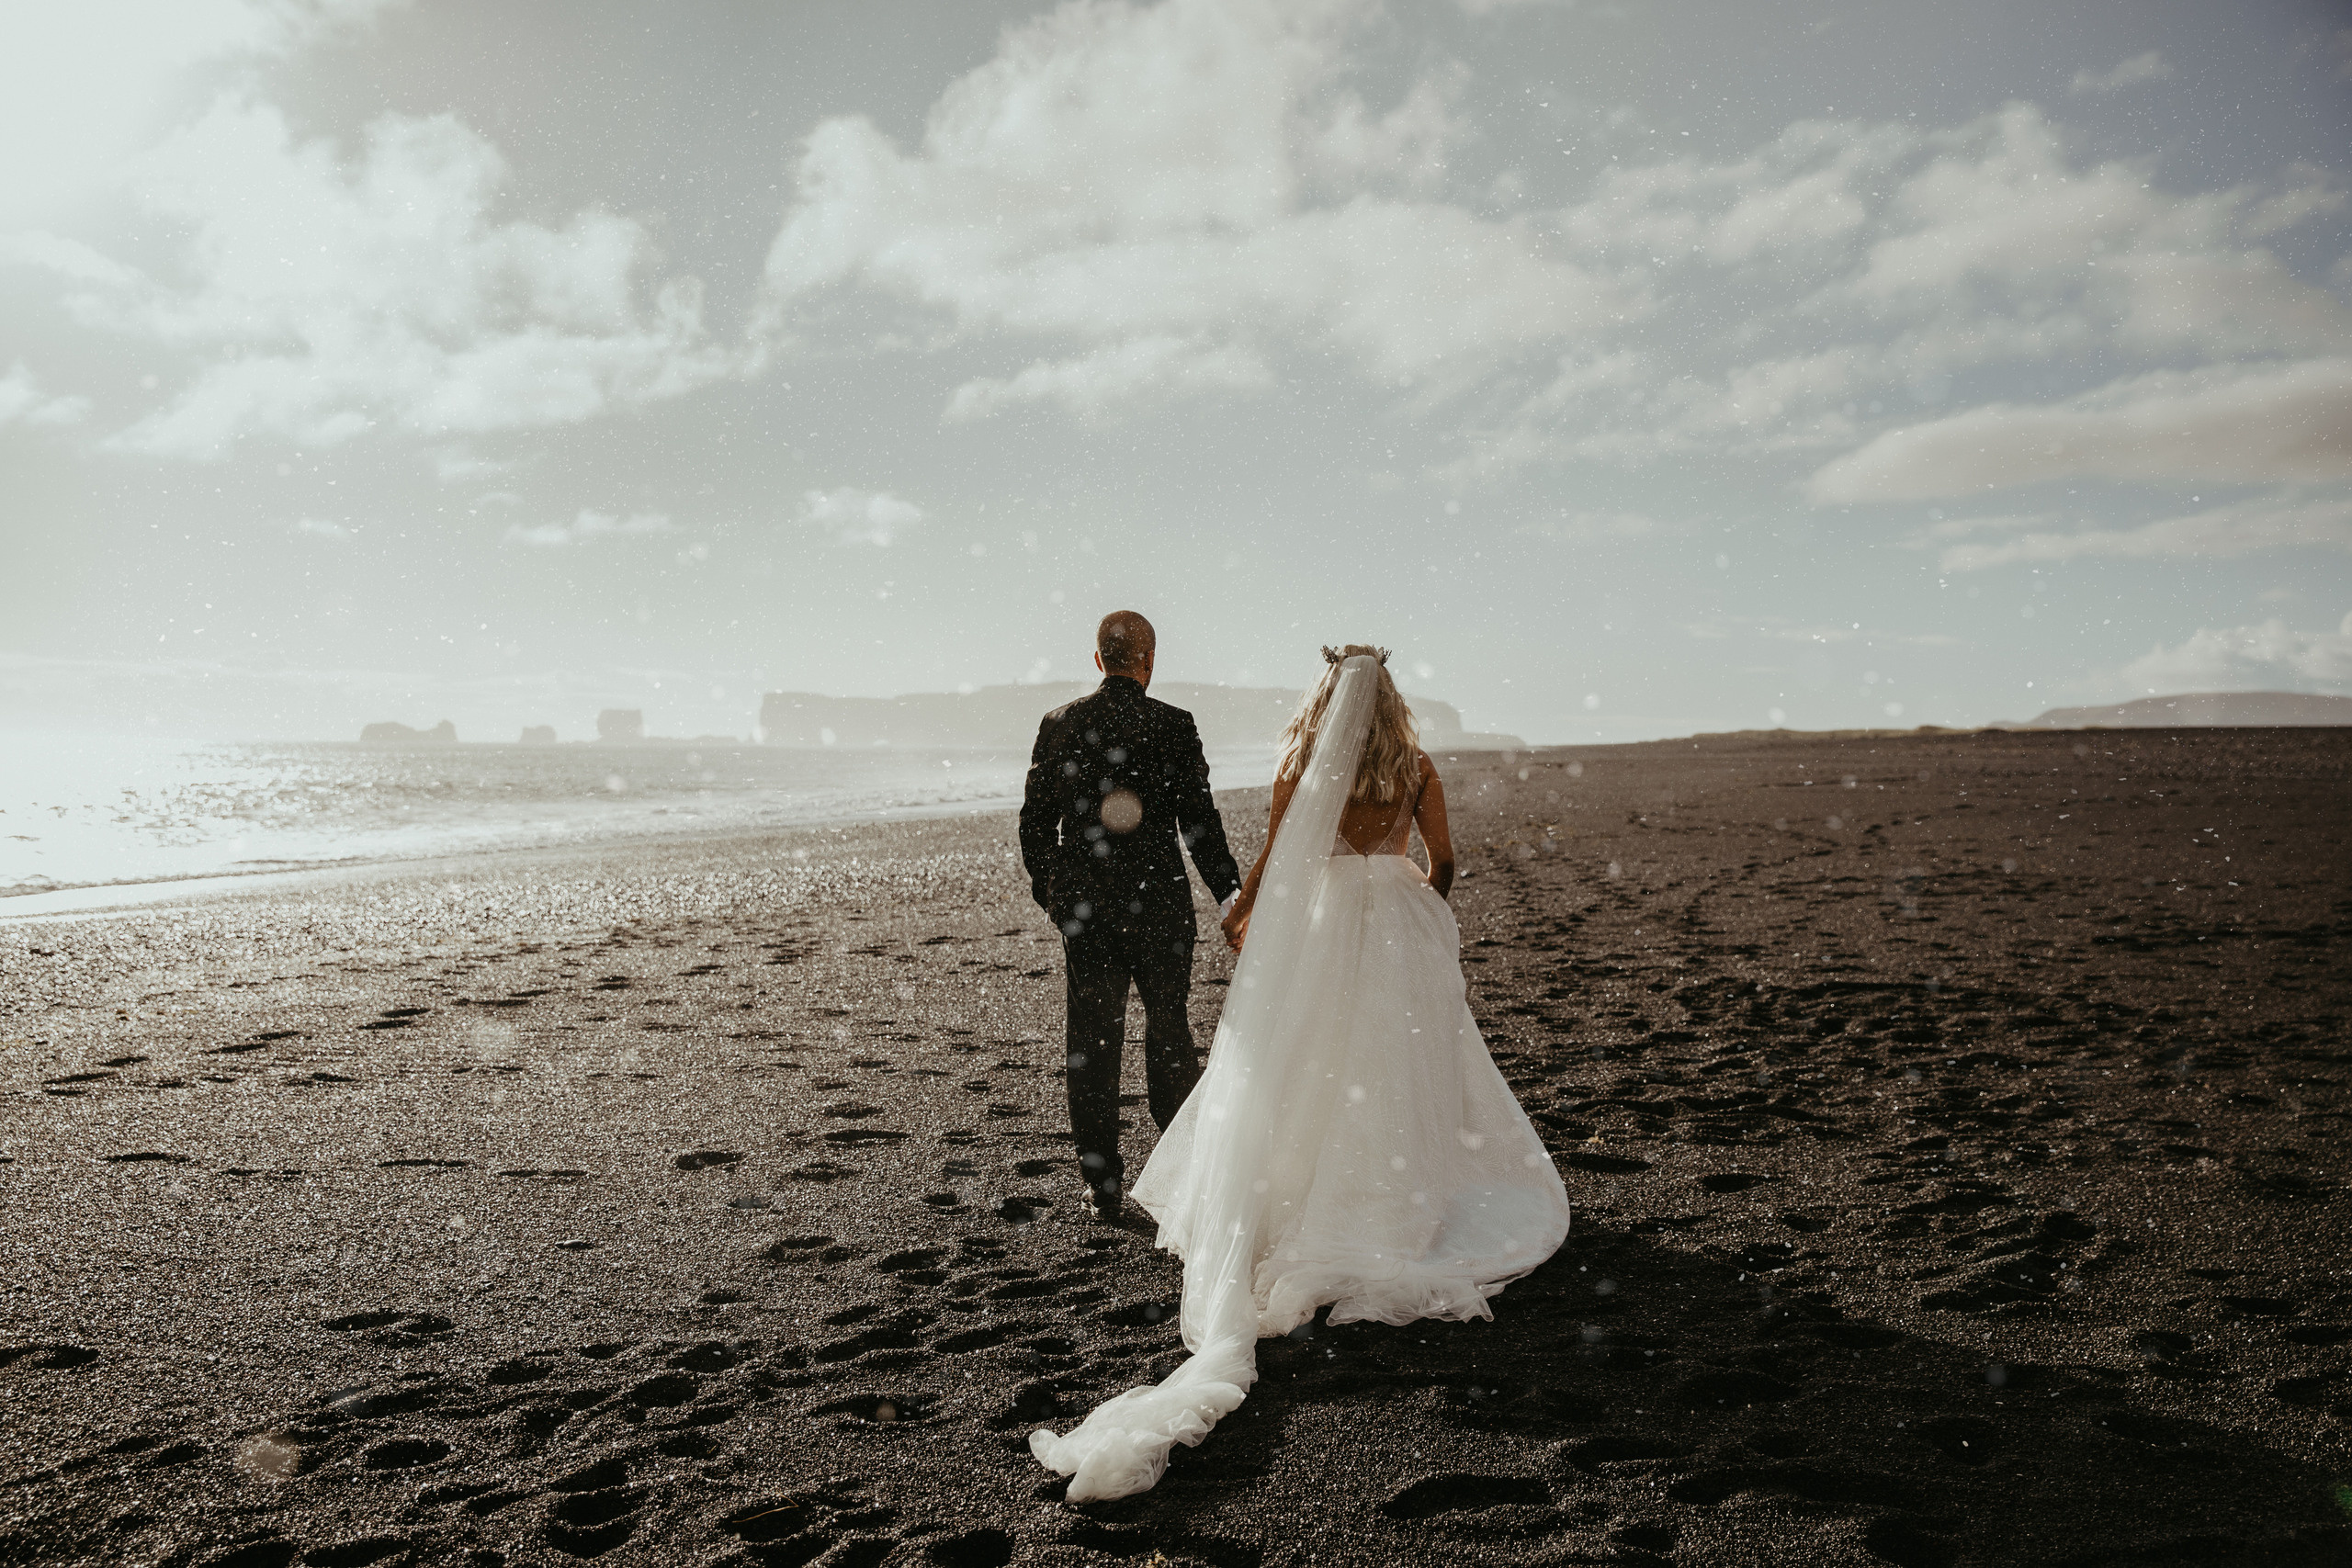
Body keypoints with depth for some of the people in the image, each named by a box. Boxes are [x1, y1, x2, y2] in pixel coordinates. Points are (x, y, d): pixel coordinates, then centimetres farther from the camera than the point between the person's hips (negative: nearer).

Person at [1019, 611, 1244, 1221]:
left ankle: (1102, 1183, 14)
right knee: (1169, 1033, 13)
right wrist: (1229, 896, -1)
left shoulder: (1059, 724, 0)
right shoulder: (1174, 725, -8)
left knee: (1093, 1043, 9)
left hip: (1083, 905, 2)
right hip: (1158, 906, -2)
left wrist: (1049, 893, 16)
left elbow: (1035, 820, 3)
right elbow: (1198, 820, -9)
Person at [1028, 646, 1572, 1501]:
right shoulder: (1417, 767, -1)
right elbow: (1443, 860, 4)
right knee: (1400, 1068, 13)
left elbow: (1274, 861, -6)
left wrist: (1239, 916, 12)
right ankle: (1401, 1202, 20)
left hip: (1319, 925, -1)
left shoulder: (1302, 766, -7)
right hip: (1402, 926, 2)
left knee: (1302, 1069, 4)